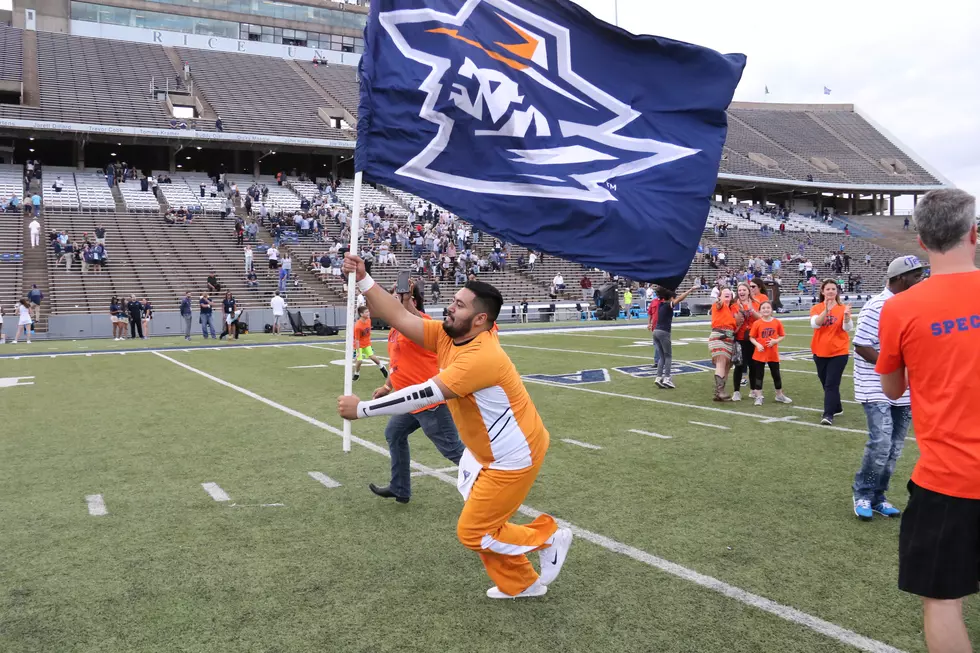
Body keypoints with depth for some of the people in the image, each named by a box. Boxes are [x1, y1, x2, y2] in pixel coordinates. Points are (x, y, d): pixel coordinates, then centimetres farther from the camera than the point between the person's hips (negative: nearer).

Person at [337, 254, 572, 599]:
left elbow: (424, 395, -34)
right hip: (489, 451, 9)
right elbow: (400, 318, -7)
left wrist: (362, 408, -29)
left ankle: (547, 536, 16)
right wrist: (362, 279, -16)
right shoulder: (447, 336, -5)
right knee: (480, 526, 15)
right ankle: (520, 585, 34)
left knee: (473, 532, -2)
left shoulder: (482, 358, -32)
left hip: (513, 457, -9)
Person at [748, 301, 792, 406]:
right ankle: (758, 397, 11)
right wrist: (757, 344, -18)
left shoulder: (777, 322, -2)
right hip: (760, 354, -2)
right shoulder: (757, 323, -7)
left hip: (773, 354, 2)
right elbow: (751, 337, -2)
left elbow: (783, 336, 5)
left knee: (776, 375, 13)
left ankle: (779, 395, 28)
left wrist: (775, 341, -13)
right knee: (759, 375, 3)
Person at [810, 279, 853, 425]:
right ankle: (837, 408, 35)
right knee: (826, 383, 15)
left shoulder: (843, 308, -4)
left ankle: (828, 415, -10)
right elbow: (815, 324, -20)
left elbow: (848, 328, -16)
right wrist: (826, 311, -35)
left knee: (831, 384, -10)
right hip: (820, 352, 3)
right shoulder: (816, 308, -1)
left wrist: (846, 315, -35)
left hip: (838, 352, -3)